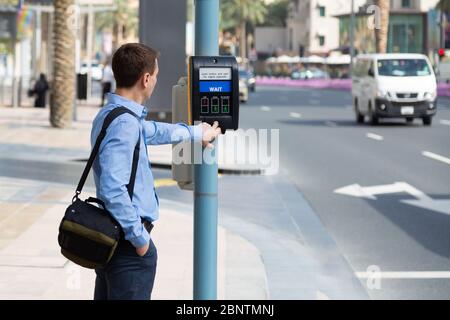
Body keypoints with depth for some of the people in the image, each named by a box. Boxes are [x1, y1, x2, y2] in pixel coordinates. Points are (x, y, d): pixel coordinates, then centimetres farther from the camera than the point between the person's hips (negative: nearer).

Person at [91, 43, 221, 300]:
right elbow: (113, 189, -28)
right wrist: (139, 237, -18)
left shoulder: (109, 115, 12)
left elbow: (152, 131, 33)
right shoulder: (124, 124, -20)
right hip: (128, 244, -10)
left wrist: (195, 133, 48)